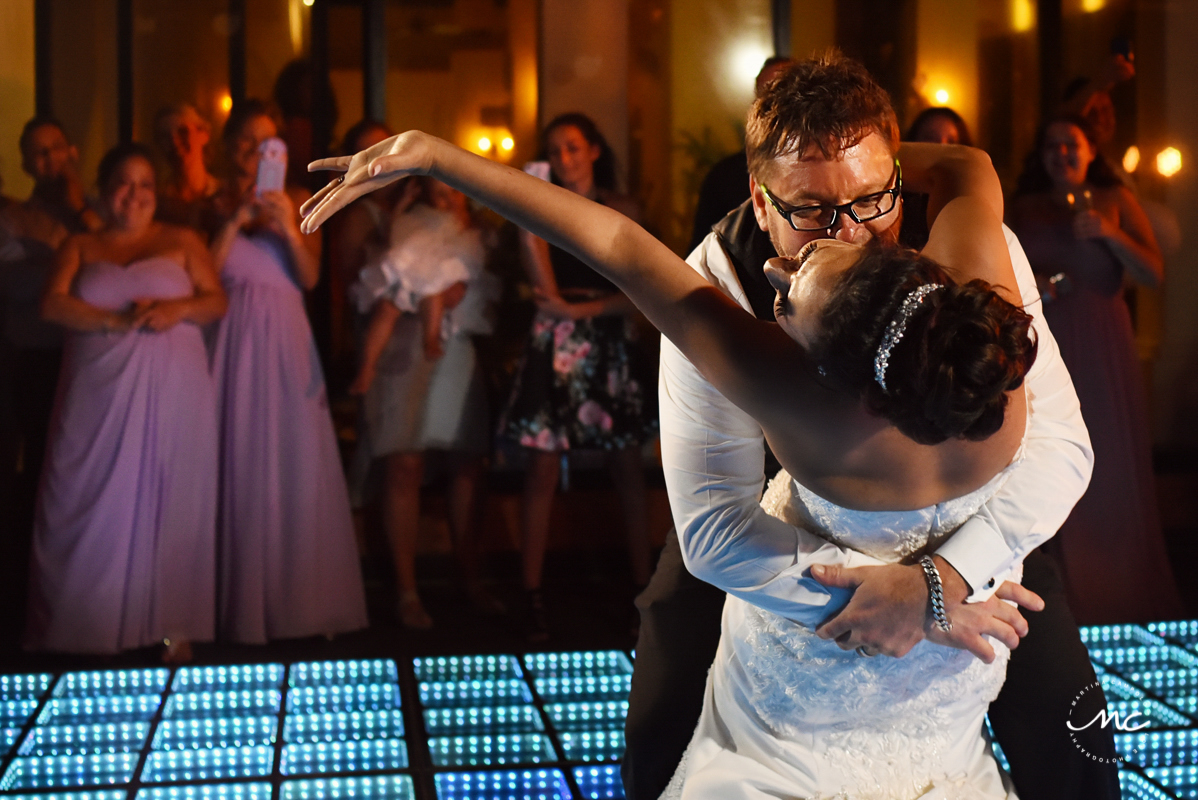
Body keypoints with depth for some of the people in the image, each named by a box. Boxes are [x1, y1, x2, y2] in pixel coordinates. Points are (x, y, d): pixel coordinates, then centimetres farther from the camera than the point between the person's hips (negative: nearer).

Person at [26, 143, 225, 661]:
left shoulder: (182, 242, 12)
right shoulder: (79, 248, 12)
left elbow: (217, 301, 6)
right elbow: (53, 305, -2)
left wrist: (180, 308, -16)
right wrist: (118, 321, -16)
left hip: (171, 394, 0)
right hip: (100, 397, 0)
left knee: (168, 502, -1)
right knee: (94, 506, -3)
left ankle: (172, 624, 2)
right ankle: (87, 623, 4)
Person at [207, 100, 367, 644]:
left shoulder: (297, 202, 10)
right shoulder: (214, 205, 7)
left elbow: (310, 277, 0)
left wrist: (289, 228, -14)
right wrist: (235, 221, -10)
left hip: (287, 341, 1)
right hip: (236, 342, -1)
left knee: (299, 466, -2)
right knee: (243, 464, -2)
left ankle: (302, 599, 6)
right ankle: (246, 603, 5)